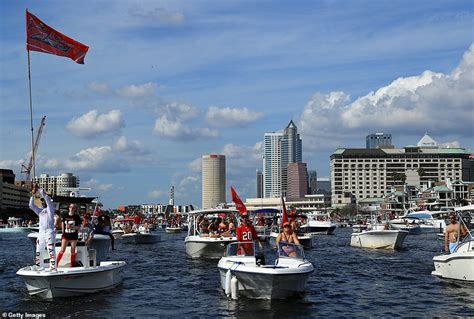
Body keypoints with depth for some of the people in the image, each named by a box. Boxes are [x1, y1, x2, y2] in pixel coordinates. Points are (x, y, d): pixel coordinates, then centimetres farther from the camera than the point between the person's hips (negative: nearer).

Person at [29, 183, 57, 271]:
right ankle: (40, 267, 15)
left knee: (51, 251, -11)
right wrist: (33, 195, 6)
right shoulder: (40, 211, 23)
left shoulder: (50, 208, 7)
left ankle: (53, 268, -15)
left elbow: (46, 197, -4)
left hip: (49, 232, -6)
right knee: (39, 251, 6)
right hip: (41, 232, 6)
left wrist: (38, 188, 0)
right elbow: (31, 206, 15)